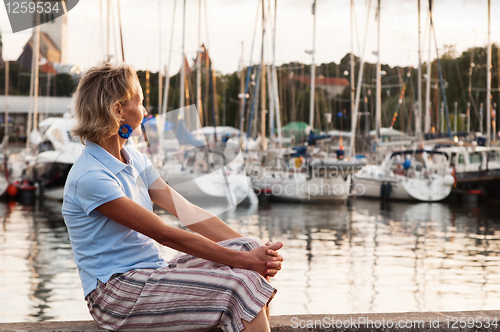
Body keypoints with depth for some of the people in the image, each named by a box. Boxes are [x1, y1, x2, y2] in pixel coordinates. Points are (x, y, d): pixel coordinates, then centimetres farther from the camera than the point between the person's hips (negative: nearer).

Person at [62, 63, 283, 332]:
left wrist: (256, 251, -8)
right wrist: (245, 260, -19)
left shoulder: (135, 161, 12)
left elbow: (191, 213, 5)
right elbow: (165, 235, -20)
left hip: (151, 275, 9)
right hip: (115, 292, -9)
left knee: (249, 248, -8)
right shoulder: (90, 177, -18)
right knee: (238, 285, -24)